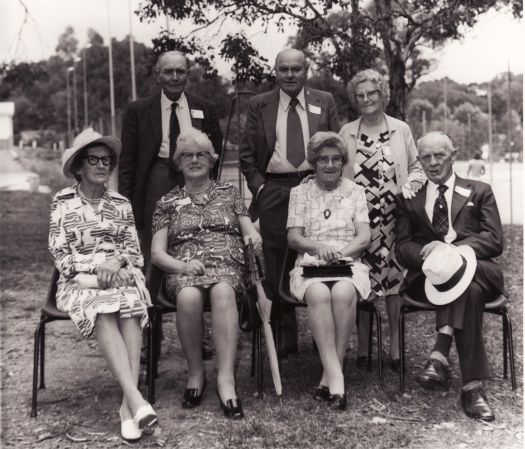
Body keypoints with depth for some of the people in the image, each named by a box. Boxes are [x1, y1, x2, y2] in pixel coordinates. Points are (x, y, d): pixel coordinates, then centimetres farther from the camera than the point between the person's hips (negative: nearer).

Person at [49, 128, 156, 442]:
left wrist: (116, 261, -13)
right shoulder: (63, 202, 7)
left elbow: (134, 249, 10)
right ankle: (136, 398, -45)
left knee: (131, 308, -32)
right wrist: (95, 272, -13)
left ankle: (127, 404, -39)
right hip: (81, 281, -2)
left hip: (121, 276, 2)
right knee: (102, 312, -34)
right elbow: (60, 254, 1)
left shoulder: (121, 203, 14)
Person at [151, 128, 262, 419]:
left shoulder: (228, 192, 20)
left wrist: (254, 237, -13)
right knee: (188, 297, -36)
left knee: (222, 292, -37)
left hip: (227, 264, 0)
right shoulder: (168, 202, 17)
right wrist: (183, 266, -12)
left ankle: (226, 379, -36)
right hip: (183, 269, 0)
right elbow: (157, 253, 9)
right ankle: (195, 374, -17)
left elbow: (251, 231, 13)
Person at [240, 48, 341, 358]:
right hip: (274, 191, 0)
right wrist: (259, 186, -1)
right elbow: (247, 153, 10)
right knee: (277, 268, 1)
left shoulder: (325, 102, 11)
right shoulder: (259, 105, 10)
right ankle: (284, 339, 12)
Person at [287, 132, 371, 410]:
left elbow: (364, 237, 5)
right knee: (318, 294, -35)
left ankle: (329, 377, -26)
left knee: (344, 292, -35)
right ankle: (336, 376, -34)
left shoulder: (355, 191, 16)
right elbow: (293, 237, 5)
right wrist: (317, 247, -16)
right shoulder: (300, 192, 15)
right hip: (309, 264, 0)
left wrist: (340, 253, -14)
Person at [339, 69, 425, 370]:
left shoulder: (401, 129, 8)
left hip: (393, 215, 0)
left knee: (393, 277, -1)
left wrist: (411, 187, -7)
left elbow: (416, 167, 13)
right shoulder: (347, 132, 9)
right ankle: (363, 346, 13)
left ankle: (395, 346, 10)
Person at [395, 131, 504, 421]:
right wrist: (427, 253, -16)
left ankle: (440, 354, -41)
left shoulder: (479, 192, 19)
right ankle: (472, 385, -37)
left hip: (477, 270, 0)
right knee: (470, 290, -35)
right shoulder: (408, 199, 21)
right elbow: (402, 248, 9)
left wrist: (455, 249, -15)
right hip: (428, 277, 0)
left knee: (462, 269, -38)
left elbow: (495, 240, 5)